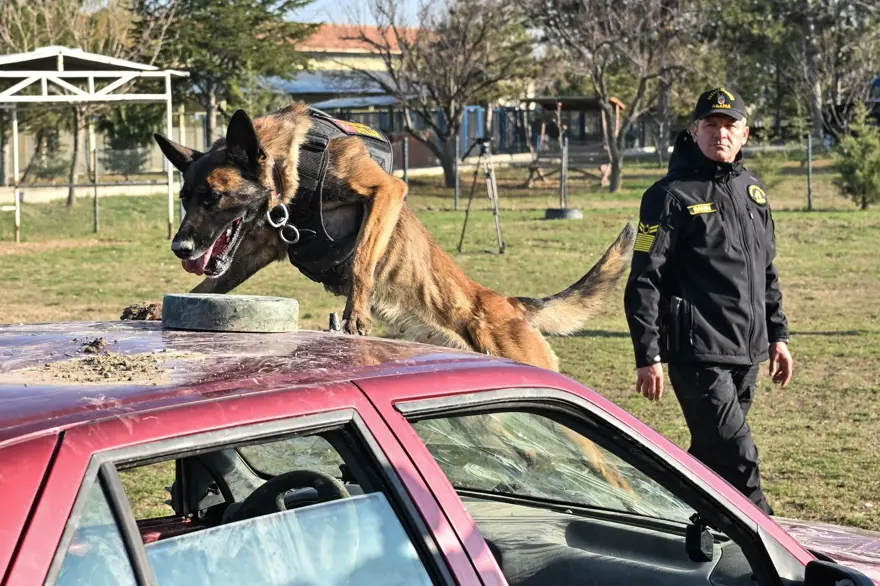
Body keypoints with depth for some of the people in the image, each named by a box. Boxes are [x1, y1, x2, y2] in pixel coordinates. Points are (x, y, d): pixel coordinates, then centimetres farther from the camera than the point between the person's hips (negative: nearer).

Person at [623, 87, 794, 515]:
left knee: (711, 455, 13)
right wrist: (647, 356, -15)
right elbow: (643, 281, -10)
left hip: (747, 352, 7)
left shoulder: (753, 190, 14)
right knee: (736, 458, -11)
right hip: (698, 353, -7)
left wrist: (778, 335, 19)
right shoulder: (673, 195, -8)